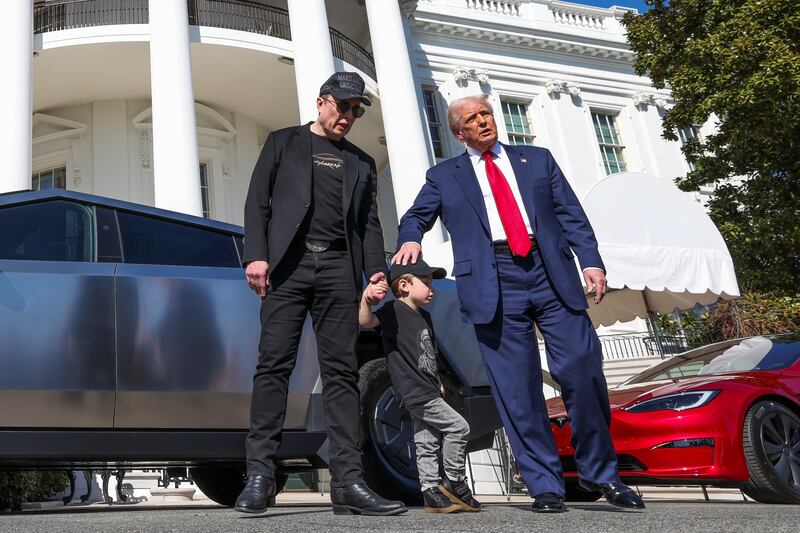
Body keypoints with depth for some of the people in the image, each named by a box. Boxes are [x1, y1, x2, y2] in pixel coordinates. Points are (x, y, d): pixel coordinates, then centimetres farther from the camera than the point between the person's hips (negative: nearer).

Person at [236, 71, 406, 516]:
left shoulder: (362, 163, 24)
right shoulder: (284, 142, 17)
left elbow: (370, 222, 17)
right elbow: (258, 202, 7)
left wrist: (377, 268, 0)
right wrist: (256, 256, -7)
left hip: (339, 268, 2)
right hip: (288, 263, -2)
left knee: (342, 371, -4)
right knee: (275, 364, -8)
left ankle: (348, 481, -5)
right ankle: (260, 474, -6)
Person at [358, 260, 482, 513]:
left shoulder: (424, 316, 16)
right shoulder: (394, 310, -11)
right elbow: (366, 321, -29)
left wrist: (438, 382, 27)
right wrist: (366, 299, -48)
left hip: (427, 393, 9)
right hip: (415, 394, -9)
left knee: (427, 444, 11)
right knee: (458, 427, -6)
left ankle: (431, 493, 18)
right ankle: (454, 482, 6)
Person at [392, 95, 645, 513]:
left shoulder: (538, 159, 19)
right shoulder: (444, 176, 17)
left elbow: (571, 214, 12)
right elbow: (416, 216, 12)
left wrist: (591, 261, -1)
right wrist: (411, 240, -12)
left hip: (552, 274, 1)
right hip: (493, 284, -1)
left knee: (584, 372, -5)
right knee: (517, 389, -1)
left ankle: (599, 473, 14)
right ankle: (544, 486, 9)